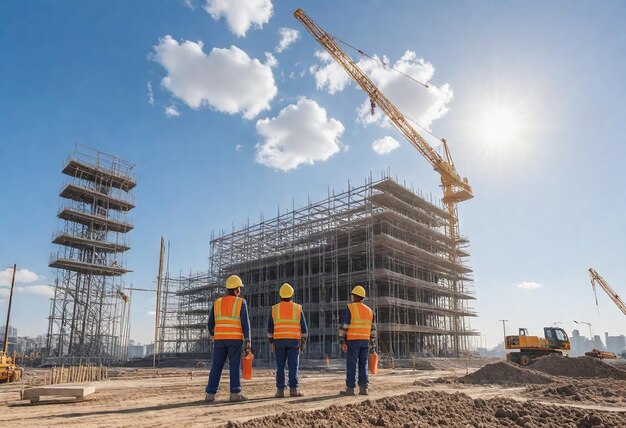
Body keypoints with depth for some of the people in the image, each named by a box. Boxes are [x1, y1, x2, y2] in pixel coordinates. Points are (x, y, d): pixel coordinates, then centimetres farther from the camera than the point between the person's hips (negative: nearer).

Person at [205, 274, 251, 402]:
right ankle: (235, 394, 1)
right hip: (235, 339, -3)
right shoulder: (241, 302, -3)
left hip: (219, 339, 3)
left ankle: (210, 394, 1)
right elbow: (245, 324, -9)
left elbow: (211, 324, 9)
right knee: (235, 366, 2)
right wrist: (247, 342, -6)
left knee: (216, 367, 6)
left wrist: (214, 340, 19)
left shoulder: (217, 302, 9)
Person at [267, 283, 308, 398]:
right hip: (294, 341, -1)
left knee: (280, 367, 5)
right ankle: (293, 389, -4)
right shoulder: (298, 308, 3)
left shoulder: (274, 309, 4)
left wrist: (272, 343, 12)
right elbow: (303, 328, 3)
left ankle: (280, 390, 1)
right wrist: (303, 344, 8)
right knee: (293, 366, 1)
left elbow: (270, 328, 4)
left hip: (279, 341, 1)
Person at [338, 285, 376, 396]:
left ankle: (350, 388, -3)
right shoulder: (369, 310, 11)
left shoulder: (350, 308, -7)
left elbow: (344, 326, -11)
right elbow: (373, 329, 11)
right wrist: (372, 343, 14)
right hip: (365, 341, 5)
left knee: (351, 365, -2)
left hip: (353, 340, -5)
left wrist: (342, 341, -10)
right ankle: (364, 388, 4)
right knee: (363, 365, 8)